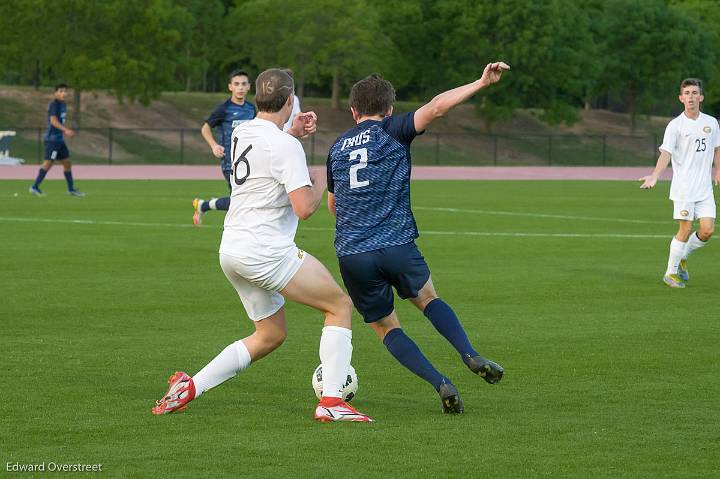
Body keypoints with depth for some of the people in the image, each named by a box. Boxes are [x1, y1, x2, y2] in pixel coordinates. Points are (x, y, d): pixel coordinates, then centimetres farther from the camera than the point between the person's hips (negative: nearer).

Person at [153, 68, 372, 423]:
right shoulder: (286, 146, -15)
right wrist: (321, 185, -1)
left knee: (270, 335, 20)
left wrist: (291, 130, 35)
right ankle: (331, 402, -7)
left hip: (231, 249, 8)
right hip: (267, 252, -8)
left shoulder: (241, 134, 10)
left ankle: (188, 387, 12)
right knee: (341, 306, 4)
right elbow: (304, 208, -20)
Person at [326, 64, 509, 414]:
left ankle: (441, 384, -2)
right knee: (427, 298, 25)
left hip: (350, 254, 2)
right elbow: (435, 108, -12)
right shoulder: (391, 131, 3)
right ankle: (471, 355, 4)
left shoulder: (337, 148, 16)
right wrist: (482, 83, -11)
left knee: (386, 327, 16)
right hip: (396, 246, -2)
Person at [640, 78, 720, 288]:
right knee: (685, 230, -6)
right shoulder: (675, 125, -7)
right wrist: (655, 176, -30)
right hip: (683, 187, -4)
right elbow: (666, 153, -16)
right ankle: (671, 272, 9)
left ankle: (683, 257, 22)